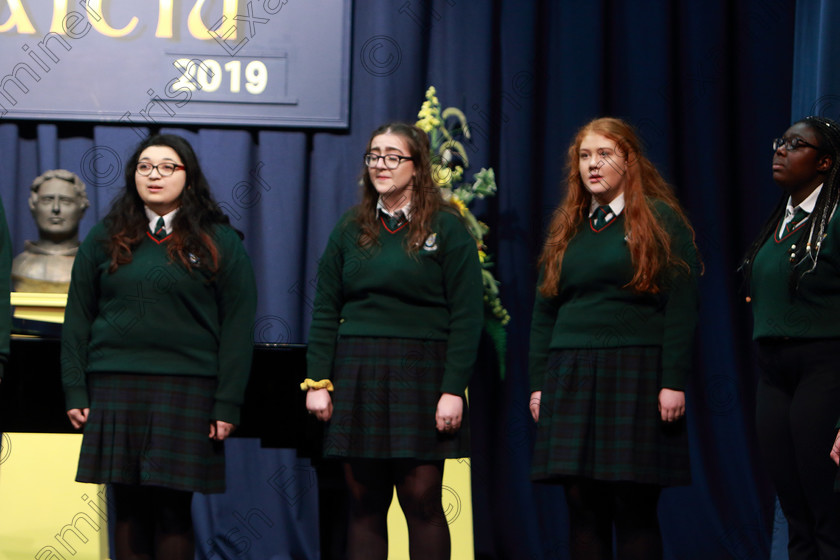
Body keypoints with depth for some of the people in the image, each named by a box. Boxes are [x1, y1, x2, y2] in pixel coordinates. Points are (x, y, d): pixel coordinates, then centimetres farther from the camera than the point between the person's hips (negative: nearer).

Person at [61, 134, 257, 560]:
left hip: (186, 386, -2)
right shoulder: (106, 238, 12)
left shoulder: (219, 242, 5)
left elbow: (237, 326, 2)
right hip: (115, 384, 2)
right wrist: (75, 392, 4)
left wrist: (228, 404, -6)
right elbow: (77, 318, 12)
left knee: (173, 509, -4)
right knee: (128, 508, 2)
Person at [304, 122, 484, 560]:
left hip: (420, 374, -3)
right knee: (364, 503, 4)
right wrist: (317, 381, 2)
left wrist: (454, 389, -11)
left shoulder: (447, 229, 1)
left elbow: (466, 316, -4)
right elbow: (325, 311, 12)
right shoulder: (350, 229, 13)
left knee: (422, 500, -6)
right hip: (356, 375, 4)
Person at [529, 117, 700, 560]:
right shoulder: (566, 228, 16)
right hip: (571, 375, 5)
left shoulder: (660, 220, 2)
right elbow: (544, 311, 18)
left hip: (635, 374, -5)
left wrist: (674, 382, -12)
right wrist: (538, 382, 10)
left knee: (634, 507, -4)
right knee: (583, 507, 3)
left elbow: (682, 307, -5)